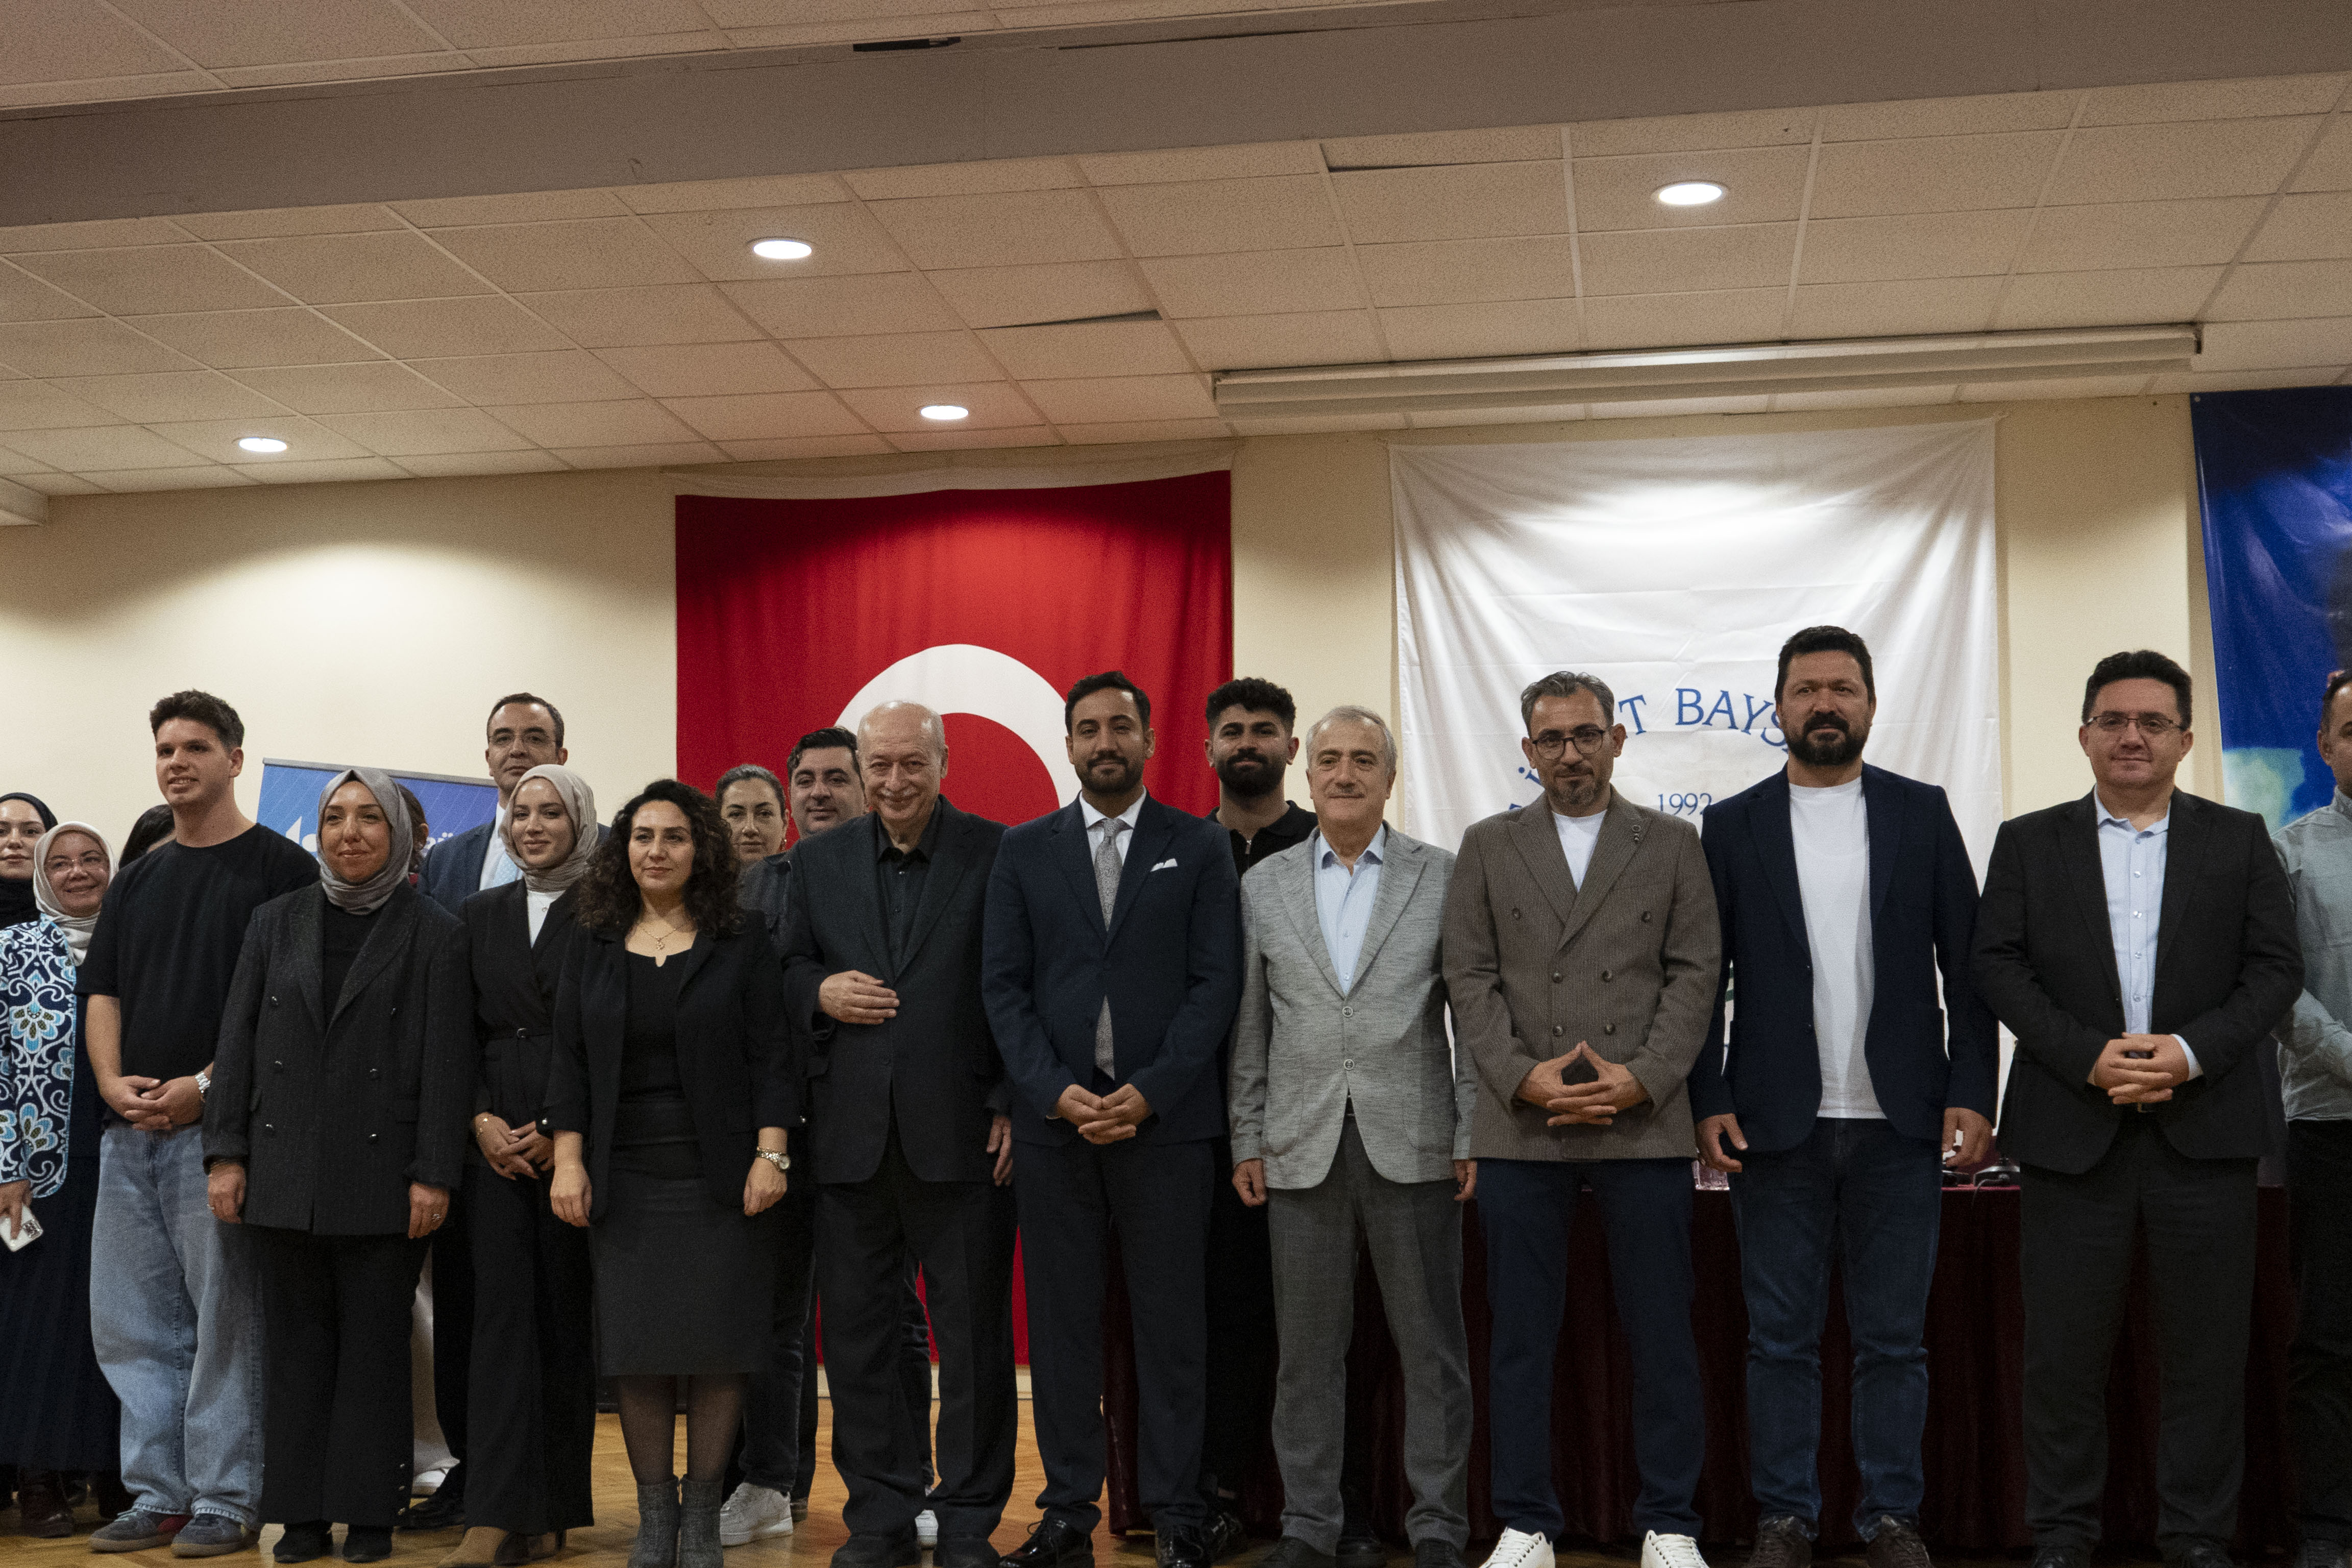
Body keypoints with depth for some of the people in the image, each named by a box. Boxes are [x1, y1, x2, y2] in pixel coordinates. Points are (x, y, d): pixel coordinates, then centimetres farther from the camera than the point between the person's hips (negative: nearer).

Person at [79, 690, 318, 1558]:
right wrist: (112, 1080, -2)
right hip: (130, 1128, 7)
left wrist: (208, 1085, -16)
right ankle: (158, 1494, 17)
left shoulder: (281, 868, -2)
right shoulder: (139, 877, 18)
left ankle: (225, 1500, 6)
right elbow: (101, 989, 16)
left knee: (226, 1318, -2)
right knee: (131, 1322, 8)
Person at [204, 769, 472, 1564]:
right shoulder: (277, 922, 11)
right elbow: (238, 1042, 9)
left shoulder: (434, 932, 1)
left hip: (382, 1175, -3)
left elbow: (446, 1059, -4)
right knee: (296, 1340, 7)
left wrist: (433, 1173, -10)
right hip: (285, 1170, 3)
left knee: (374, 1343, 3)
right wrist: (225, 1154, 2)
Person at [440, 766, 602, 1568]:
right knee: (502, 1307, -4)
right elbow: (464, 1030, 12)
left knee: (566, 1312, 0)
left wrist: (564, 1132, -10)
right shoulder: (482, 914, 14)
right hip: (496, 1135, 3)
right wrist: (482, 1119, -2)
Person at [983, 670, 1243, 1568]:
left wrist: (1149, 1092, -11)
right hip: (1052, 1119, 2)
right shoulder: (1023, 851, 10)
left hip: (1167, 1119, -1)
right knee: (1061, 1323, 6)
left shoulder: (1199, 848, 5)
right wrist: (1056, 1091, -8)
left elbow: (1216, 983, -1)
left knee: (1169, 1324, 2)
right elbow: (1003, 986, 5)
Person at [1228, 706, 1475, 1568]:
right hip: (1302, 1149, 2)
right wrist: (1248, 1141, 5)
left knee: (1432, 1344, 5)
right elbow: (1249, 1027, 9)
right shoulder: (1263, 886, 8)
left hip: (1413, 1143, -1)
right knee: (1308, 1349, 8)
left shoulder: (1444, 877, 3)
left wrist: (1473, 1134, -3)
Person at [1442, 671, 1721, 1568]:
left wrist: (1642, 1078, -10)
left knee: (1661, 1334, 4)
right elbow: (1469, 978, 4)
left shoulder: (1672, 845, 9)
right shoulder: (1487, 848, 11)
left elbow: (1694, 973, 3)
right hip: (1519, 1130, 1)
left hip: (1645, 1125, 0)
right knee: (1521, 1336, 5)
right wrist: (1521, 1075, -9)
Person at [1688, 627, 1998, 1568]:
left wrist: (1972, 1094, -4)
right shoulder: (1732, 826, 5)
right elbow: (1706, 978, 4)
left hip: (1899, 1121, 0)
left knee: (1894, 1337, 7)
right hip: (1777, 1125, 0)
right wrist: (1708, 1102, -5)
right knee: (1781, 1337, 6)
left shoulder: (1922, 815, 7)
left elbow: (1966, 962, 4)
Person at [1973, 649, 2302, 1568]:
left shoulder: (2240, 841, 9)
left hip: (2204, 1130, 1)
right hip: (2072, 1132, 0)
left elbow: (2277, 968, 2)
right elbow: (1998, 967, 0)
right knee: (2065, 1347, 4)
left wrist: (2190, 1051, -13)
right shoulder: (2029, 843, 9)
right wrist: (2089, 1054, -13)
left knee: (2207, 1350, 5)